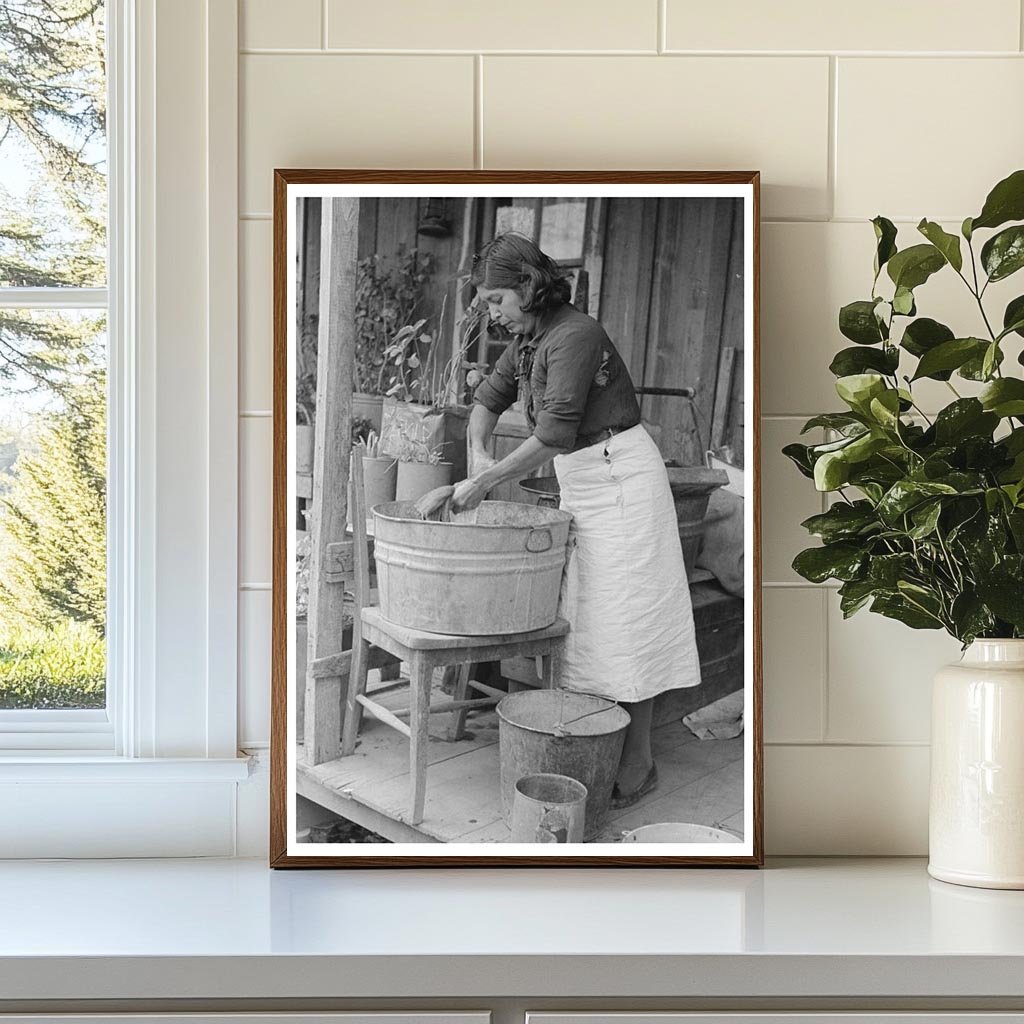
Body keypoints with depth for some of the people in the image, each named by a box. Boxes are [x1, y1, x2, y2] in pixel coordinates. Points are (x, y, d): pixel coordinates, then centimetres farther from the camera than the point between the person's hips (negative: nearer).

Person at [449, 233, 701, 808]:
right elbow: (489, 399, 19)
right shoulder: (528, 339, 7)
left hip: (620, 479, -9)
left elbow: (554, 434, -25)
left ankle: (638, 765, 4)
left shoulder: (575, 335, -20)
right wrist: (478, 455, 0)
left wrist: (485, 483, -19)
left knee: (624, 621, -4)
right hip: (581, 486, 9)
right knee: (587, 621, 11)